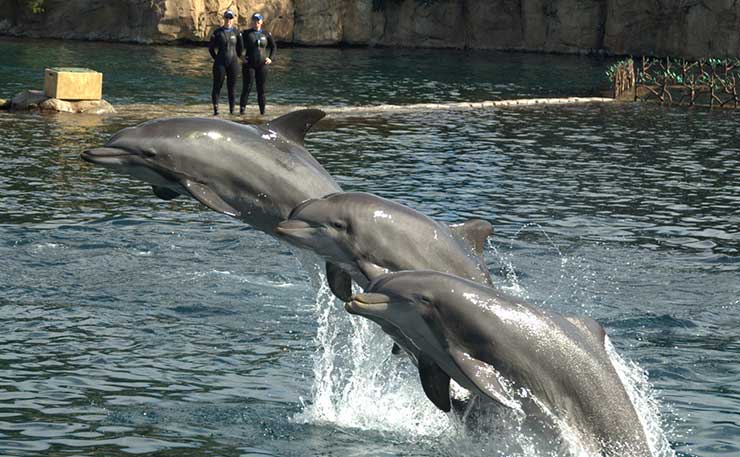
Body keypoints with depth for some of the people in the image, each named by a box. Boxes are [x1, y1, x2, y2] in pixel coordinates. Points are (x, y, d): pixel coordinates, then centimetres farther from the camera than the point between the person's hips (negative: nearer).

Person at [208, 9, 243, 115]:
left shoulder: (236, 32, 1)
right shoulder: (218, 32, -1)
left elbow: (240, 48, 13)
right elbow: (211, 47, 7)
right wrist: (216, 59, 6)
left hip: (233, 63, 1)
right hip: (220, 63, -1)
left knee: (232, 87, 3)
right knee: (217, 86, -3)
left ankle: (232, 109, 7)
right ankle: (216, 109, -3)